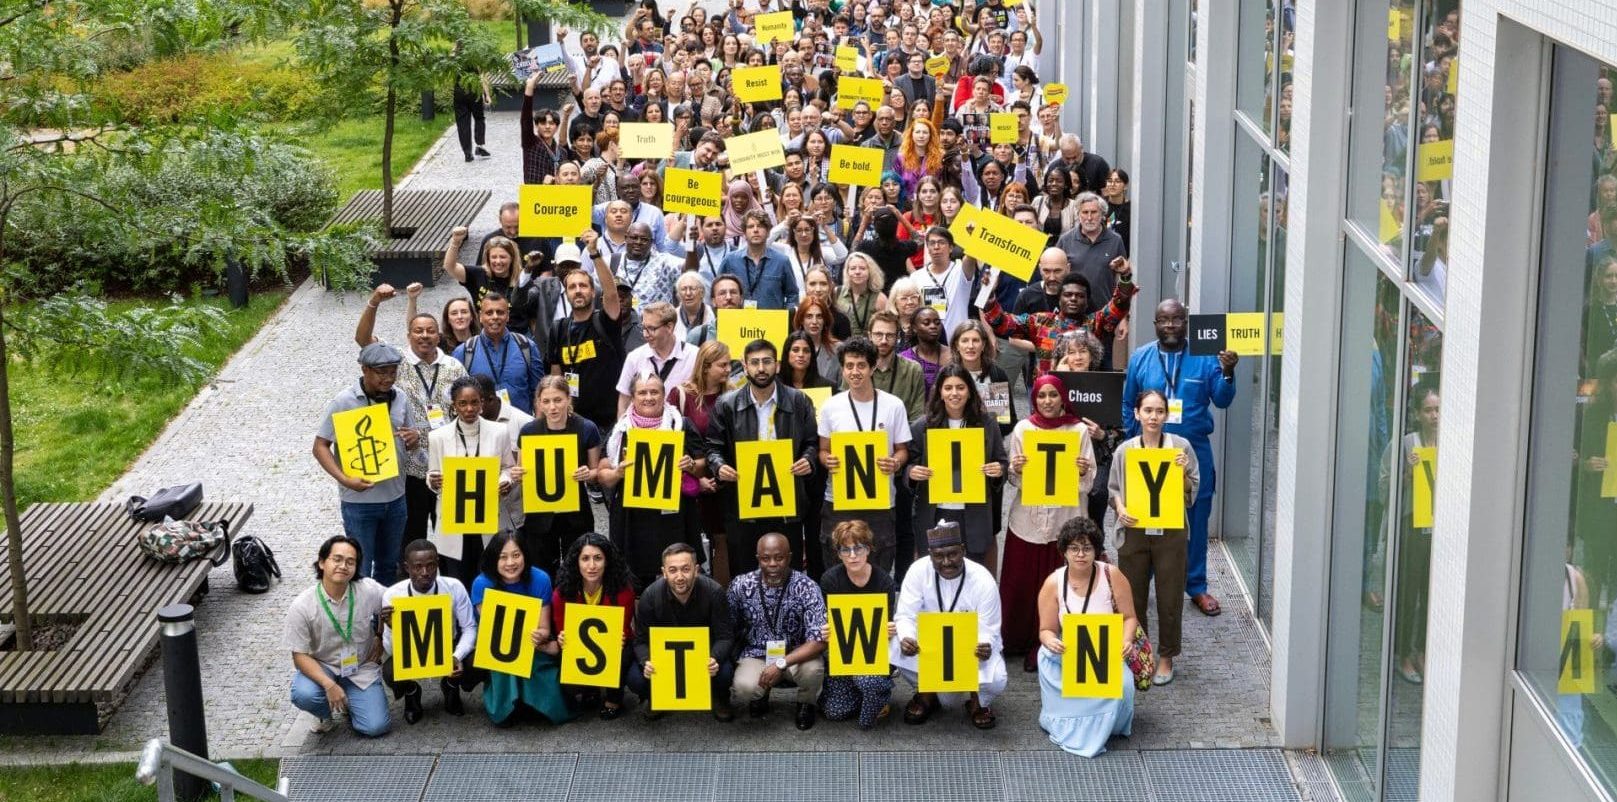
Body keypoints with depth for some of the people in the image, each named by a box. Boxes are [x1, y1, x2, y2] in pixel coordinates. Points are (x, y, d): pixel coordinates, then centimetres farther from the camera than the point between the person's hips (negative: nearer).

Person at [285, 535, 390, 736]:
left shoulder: (369, 590, -16)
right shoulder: (302, 606, -19)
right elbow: (300, 655, -17)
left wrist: (381, 639, 1)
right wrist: (329, 685, -29)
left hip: (361, 668, 1)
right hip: (320, 667, -1)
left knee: (376, 727, -14)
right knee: (304, 695, -34)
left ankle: (349, 702, 21)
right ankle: (326, 714, 4)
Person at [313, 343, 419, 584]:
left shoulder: (400, 400, 3)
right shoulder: (343, 402, -12)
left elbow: (412, 434, 17)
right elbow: (320, 447, -10)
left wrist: (415, 437, -10)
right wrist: (345, 480, -24)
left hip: (395, 498, 5)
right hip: (359, 499, -5)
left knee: (389, 566, 19)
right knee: (359, 571, 2)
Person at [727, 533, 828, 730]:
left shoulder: (806, 587, -18)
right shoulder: (741, 586, -11)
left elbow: (818, 641, -23)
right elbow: (728, 630, 3)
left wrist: (781, 664, -31)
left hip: (796, 655, -1)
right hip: (756, 654, 1)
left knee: (812, 669, -34)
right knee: (744, 687, -31)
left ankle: (806, 704, 4)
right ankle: (760, 695, 11)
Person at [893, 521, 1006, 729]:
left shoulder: (983, 581, -21)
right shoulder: (918, 571, -18)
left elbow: (988, 631, -20)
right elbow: (906, 616, -18)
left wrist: (985, 647, -46)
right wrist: (906, 639, -42)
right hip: (930, 642, 2)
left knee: (996, 680, -32)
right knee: (899, 648, -29)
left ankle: (978, 701, 9)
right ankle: (927, 694, 3)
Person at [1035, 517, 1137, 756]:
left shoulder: (1112, 576, -7)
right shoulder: (1053, 583, -6)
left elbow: (1129, 617, -1)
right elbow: (1046, 629, -3)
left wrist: (1126, 641, -22)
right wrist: (1050, 641, -28)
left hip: (1107, 653, -1)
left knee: (1121, 683, -30)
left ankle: (1100, 729, 1)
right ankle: (1063, 724, -4)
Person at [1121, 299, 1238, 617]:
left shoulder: (1205, 358, 0)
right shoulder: (1140, 358, 4)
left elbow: (1221, 401, -3)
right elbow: (1127, 405, 9)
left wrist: (1227, 374, -21)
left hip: (1194, 450, 0)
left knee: (1195, 519, 5)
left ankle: (1196, 586, 17)